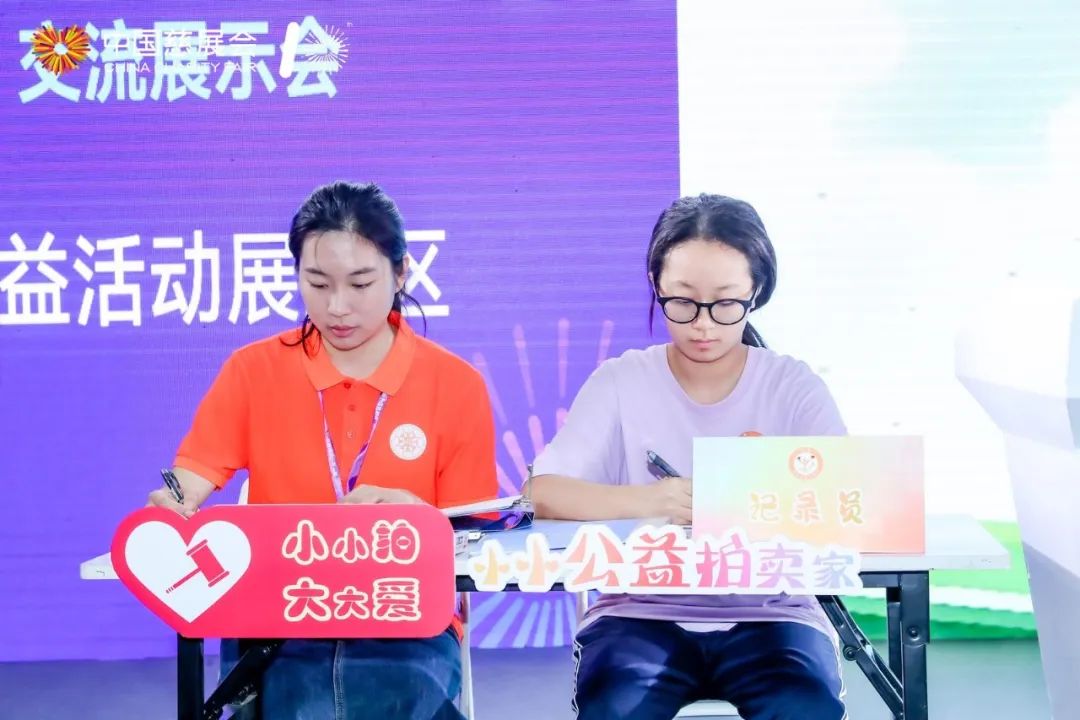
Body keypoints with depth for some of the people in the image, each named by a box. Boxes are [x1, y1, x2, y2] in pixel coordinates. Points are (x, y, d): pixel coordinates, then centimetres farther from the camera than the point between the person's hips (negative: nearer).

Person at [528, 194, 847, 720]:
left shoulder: (795, 386, 3)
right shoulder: (620, 381, 2)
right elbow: (544, 492, -9)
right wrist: (648, 500, -28)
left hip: (769, 614, 1)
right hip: (642, 611, 0)